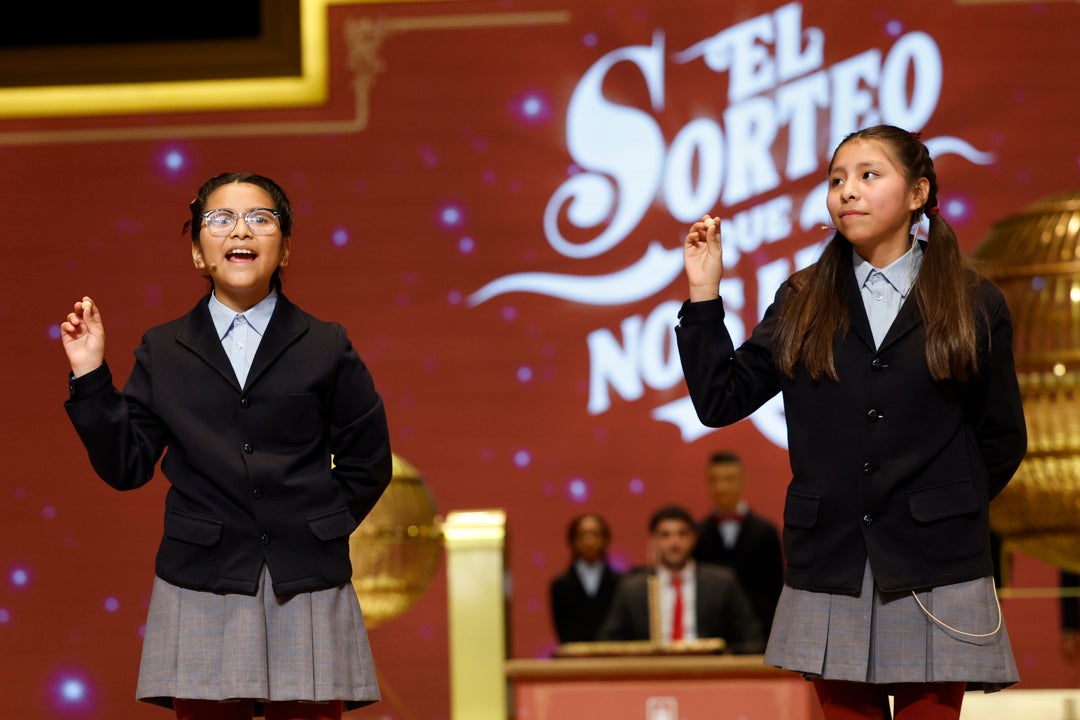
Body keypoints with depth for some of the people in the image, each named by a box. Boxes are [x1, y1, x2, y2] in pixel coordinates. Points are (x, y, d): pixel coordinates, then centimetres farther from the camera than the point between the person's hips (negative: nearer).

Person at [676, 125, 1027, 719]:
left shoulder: (975, 306, 4)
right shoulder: (803, 305, 9)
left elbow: (1002, 441, 10)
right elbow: (720, 401, 1)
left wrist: (947, 511, 11)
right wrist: (704, 293, -3)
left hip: (933, 575, -2)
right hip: (831, 566, 2)